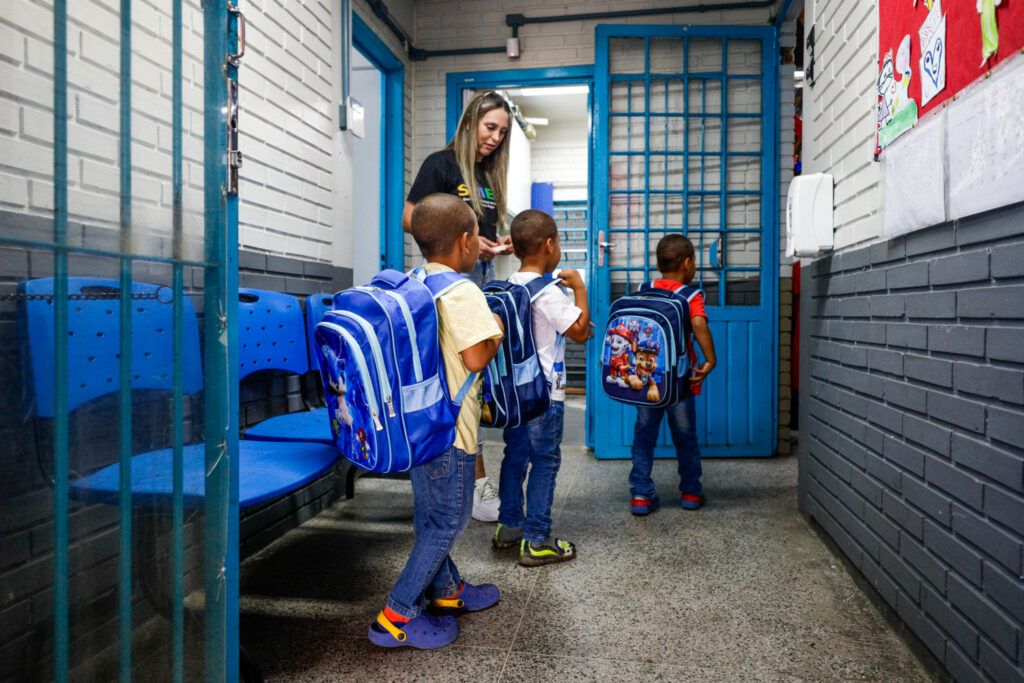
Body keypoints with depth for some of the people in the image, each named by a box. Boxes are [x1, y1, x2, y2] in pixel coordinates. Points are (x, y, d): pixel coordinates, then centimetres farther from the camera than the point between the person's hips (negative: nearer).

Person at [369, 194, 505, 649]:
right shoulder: (461, 291, -19)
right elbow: (476, 358, -23)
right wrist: (497, 331, -4)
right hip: (448, 426, -9)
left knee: (430, 513, 20)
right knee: (450, 518, 5)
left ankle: (445, 588, 39)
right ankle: (397, 615, 11)